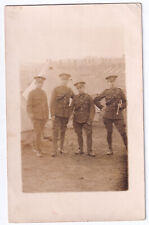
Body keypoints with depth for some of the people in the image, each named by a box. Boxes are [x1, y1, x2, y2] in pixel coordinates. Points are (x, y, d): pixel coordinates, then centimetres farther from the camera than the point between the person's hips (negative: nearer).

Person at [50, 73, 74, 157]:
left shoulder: (69, 90, 8)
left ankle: (61, 147, 22)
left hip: (66, 114, 4)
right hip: (57, 114, -4)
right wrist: (52, 114, -13)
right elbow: (52, 102, -7)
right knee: (56, 131, -9)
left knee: (63, 131, 10)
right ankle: (54, 150, -8)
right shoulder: (56, 90, -3)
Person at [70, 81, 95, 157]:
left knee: (89, 134, -7)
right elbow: (71, 107, 12)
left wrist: (90, 120, -8)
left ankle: (89, 151, 1)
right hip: (77, 120, 2)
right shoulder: (75, 97, 6)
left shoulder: (88, 97, 0)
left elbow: (92, 109, -2)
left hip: (86, 120, -2)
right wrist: (71, 115, 0)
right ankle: (80, 149, 20)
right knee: (79, 135, 8)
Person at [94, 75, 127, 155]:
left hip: (118, 115, -1)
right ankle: (110, 149, 15)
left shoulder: (119, 91, 6)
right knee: (109, 133, 5)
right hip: (108, 115, 1)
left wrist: (121, 106, -11)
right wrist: (102, 107, 5)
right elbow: (96, 100, 14)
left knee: (123, 133, -8)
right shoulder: (106, 92, 7)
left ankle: (127, 148, 1)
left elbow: (125, 102, 9)